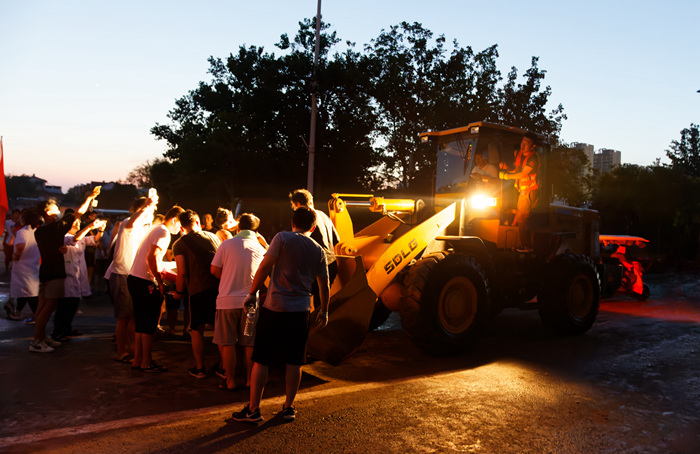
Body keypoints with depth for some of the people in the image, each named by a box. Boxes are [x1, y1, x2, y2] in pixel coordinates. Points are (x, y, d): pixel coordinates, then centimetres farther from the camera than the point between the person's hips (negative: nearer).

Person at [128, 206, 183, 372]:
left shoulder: (155, 229, 18)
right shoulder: (164, 232, -11)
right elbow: (152, 257, -21)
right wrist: (160, 282, -16)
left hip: (134, 278, 10)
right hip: (144, 282, -10)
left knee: (141, 323, 15)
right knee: (149, 323, -1)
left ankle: (137, 360, 22)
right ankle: (146, 363, 6)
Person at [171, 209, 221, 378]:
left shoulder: (179, 245, 3)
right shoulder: (213, 236, 13)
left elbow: (182, 273, -4)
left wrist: (179, 292, 11)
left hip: (198, 290, -3)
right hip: (219, 286, 3)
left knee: (197, 330, 12)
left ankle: (199, 368, 16)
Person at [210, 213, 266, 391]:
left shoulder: (227, 244, -3)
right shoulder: (260, 249, 3)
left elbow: (214, 270, -1)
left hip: (227, 300, -2)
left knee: (227, 344, 7)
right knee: (249, 344, 10)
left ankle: (230, 381, 12)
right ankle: (249, 380, 16)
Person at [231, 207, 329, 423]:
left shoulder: (282, 238, -4)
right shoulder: (318, 251, 7)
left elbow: (264, 267, -10)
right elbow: (324, 286, 12)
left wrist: (252, 293, 0)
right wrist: (323, 311, 25)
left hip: (275, 308, -3)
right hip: (301, 311, 4)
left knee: (261, 361, 5)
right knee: (294, 362, 12)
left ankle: (253, 409, 12)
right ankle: (288, 408, 21)